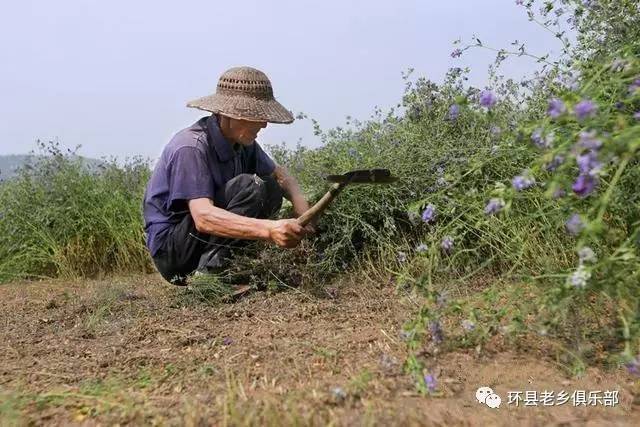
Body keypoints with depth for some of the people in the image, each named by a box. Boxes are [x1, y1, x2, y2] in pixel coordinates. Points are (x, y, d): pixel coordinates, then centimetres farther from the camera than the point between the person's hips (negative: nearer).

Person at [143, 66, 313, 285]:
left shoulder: (242, 140, -1)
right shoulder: (190, 147, -25)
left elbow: (279, 174, 11)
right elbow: (203, 217, -35)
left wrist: (300, 204, -12)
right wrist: (269, 229, -48)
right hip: (169, 249, -8)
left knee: (271, 190, -1)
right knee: (248, 187, -24)